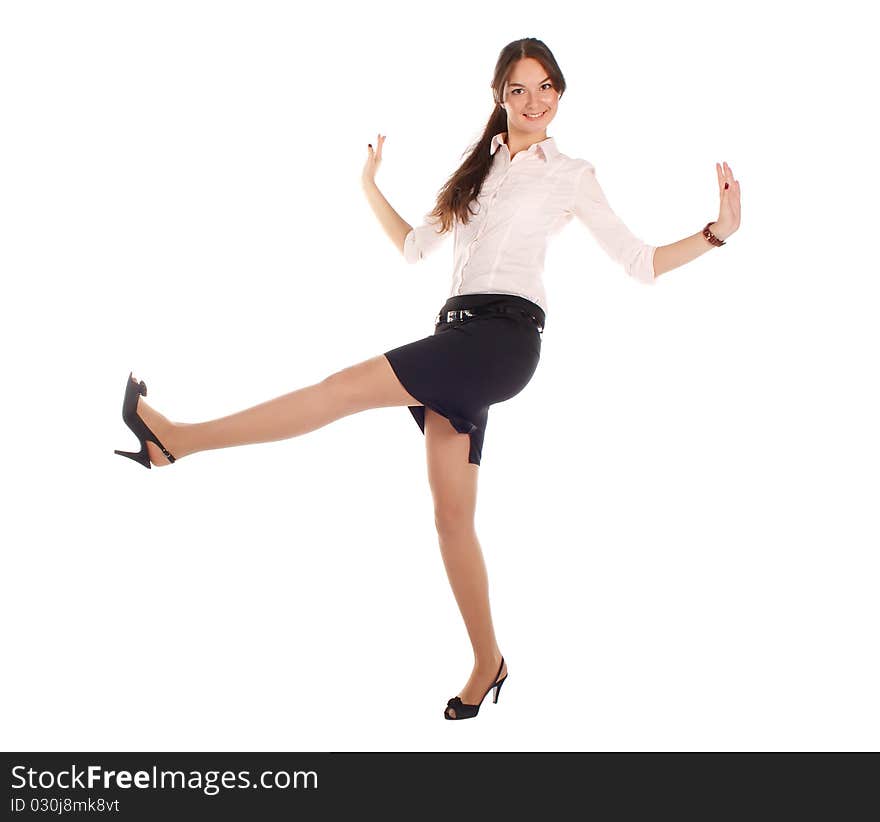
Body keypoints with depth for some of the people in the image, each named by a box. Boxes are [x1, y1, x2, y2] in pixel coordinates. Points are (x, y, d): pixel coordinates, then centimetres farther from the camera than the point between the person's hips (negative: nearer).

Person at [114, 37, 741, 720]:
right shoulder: (479, 167, 25)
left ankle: (177, 439, -21)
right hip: (458, 335, 6)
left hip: (504, 336, -6)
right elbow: (416, 247, 30)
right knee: (452, 516, 2)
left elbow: (639, 261, 8)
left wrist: (717, 233, -2)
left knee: (352, 386, -22)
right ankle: (488, 662, 12)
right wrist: (370, 187, 25)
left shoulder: (572, 175, 9)